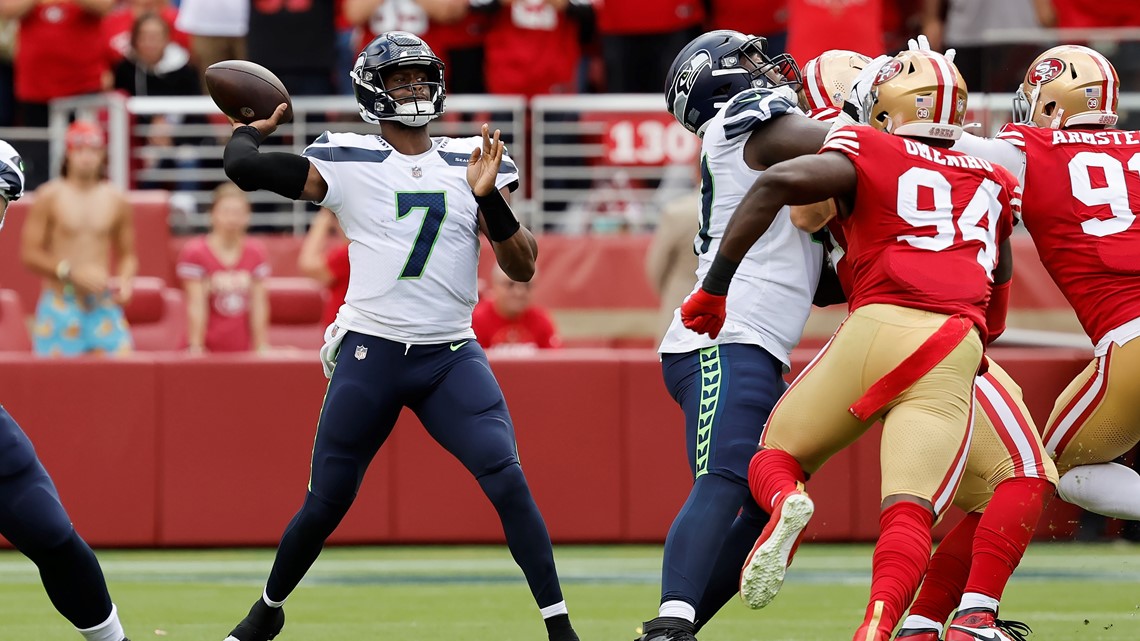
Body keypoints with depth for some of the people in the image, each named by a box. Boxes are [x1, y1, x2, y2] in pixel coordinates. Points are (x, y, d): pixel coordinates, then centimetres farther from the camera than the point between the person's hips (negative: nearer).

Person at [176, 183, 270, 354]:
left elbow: (258, 304, 3)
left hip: (244, 350, 3)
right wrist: (196, 347, -14)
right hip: (209, 348, -3)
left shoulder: (256, 253, 4)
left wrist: (262, 346, 0)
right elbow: (196, 305, -11)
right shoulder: (194, 253, -7)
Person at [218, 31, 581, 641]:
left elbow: (522, 268, 2)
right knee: (324, 504, 6)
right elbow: (244, 167, -12)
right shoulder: (346, 161, -2)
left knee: (508, 482, -16)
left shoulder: (471, 162, 6)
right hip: (371, 356, -1)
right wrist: (251, 127, 9)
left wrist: (491, 200, -13)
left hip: (452, 359, 1)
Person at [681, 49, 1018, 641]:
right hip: (957, 351, 2)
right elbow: (1000, 274, 37)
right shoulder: (991, 183, 24)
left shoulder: (867, 155, 10)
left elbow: (779, 183, -5)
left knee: (777, 454, 16)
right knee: (909, 511, -7)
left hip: (878, 326, -2)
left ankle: (785, 503, -20)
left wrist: (714, 286, -1)